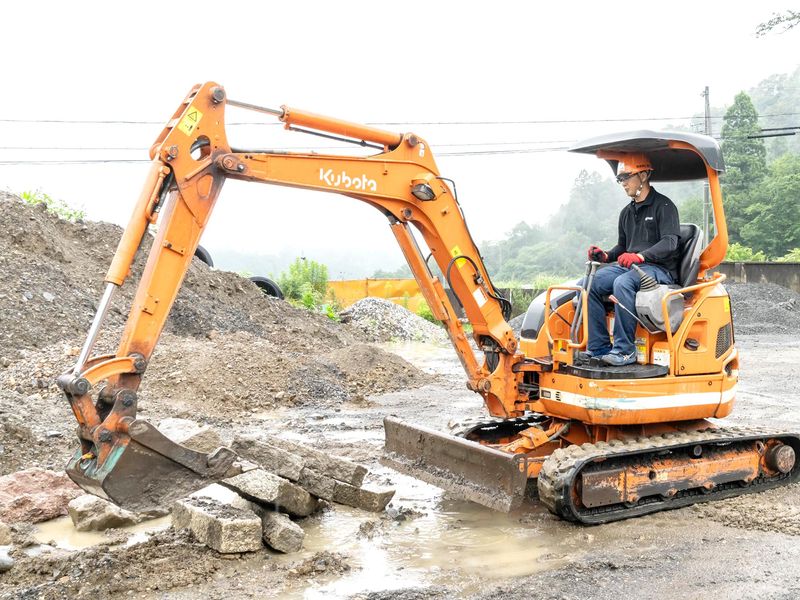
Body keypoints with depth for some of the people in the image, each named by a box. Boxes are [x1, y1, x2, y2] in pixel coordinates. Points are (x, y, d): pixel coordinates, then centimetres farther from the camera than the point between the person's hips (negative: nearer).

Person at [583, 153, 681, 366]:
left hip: (659, 269, -7)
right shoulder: (627, 212, 22)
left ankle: (625, 350, -31)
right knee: (591, 282, -18)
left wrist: (640, 256, -31)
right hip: (629, 266, 7)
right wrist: (606, 256, 4)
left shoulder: (663, 206, -2)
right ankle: (598, 347, -18)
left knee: (622, 283, -37)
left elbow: (670, 243, -16)